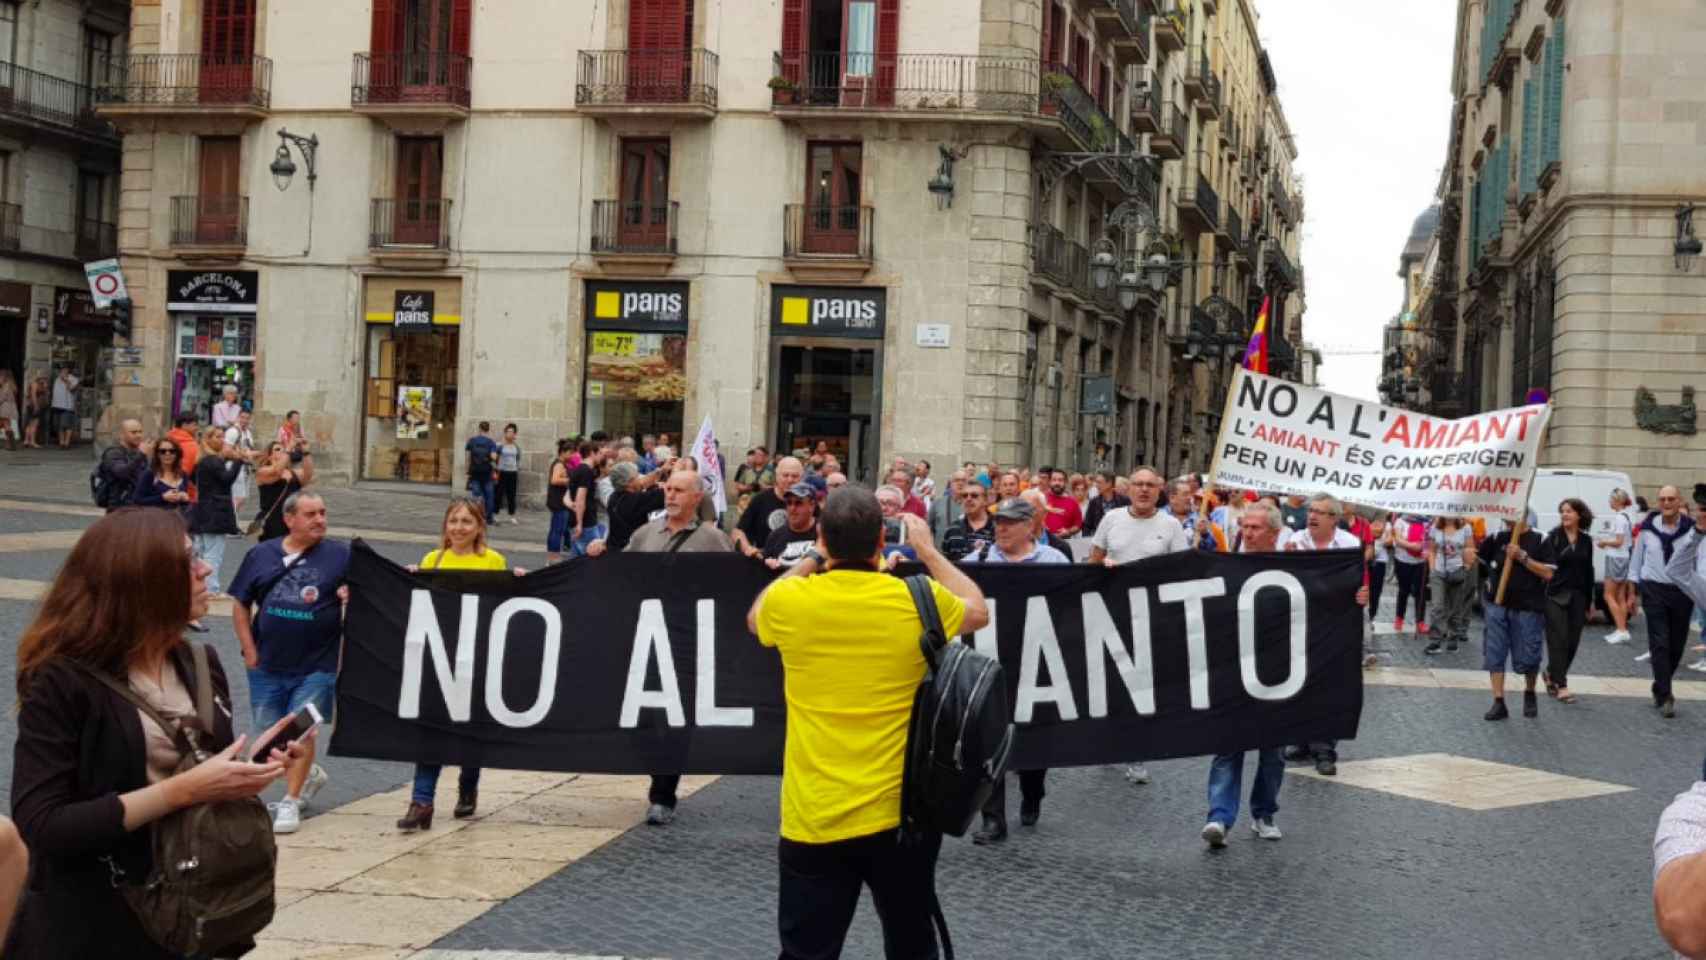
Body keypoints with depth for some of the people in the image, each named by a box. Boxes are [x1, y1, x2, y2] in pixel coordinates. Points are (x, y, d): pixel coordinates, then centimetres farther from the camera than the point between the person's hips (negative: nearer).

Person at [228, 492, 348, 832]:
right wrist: (249, 651, 2)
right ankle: (309, 775, 37)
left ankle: (291, 802, 9)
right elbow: (241, 604, 9)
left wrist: (352, 593, -24)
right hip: (267, 665, 3)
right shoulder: (261, 555, 4)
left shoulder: (340, 555, -2)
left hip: (315, 666, -3)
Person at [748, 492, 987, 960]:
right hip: (901, 813, 1)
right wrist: (927, 550, 23)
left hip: (813, 819, -1)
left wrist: (813, 559, 21)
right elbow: (978, 611, 15)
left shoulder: (789, 601, -9)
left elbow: (755, 618, 18)